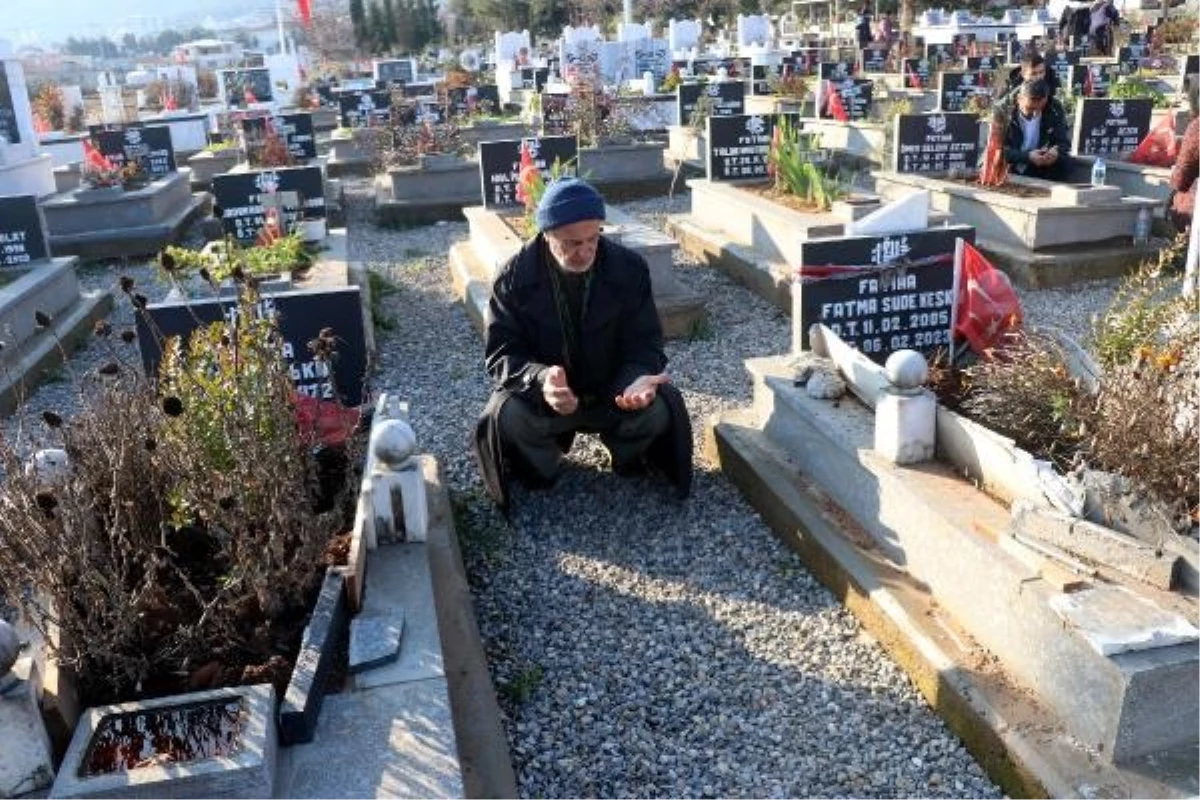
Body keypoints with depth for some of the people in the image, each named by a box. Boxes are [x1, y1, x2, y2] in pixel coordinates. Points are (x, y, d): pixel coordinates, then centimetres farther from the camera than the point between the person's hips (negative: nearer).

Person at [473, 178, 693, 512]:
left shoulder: (630, 267, -13)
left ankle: (627, 456, 10)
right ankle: (543, 466, 4)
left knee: (659, 410, -27)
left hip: (613, 392, 1)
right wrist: (540, 378, -40)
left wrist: (639, 379, -34)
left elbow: (646, 343, -9)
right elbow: (500, 353, -17)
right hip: (540, 395, -1)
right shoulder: (514, 277, -16)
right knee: (507, 416, -32)